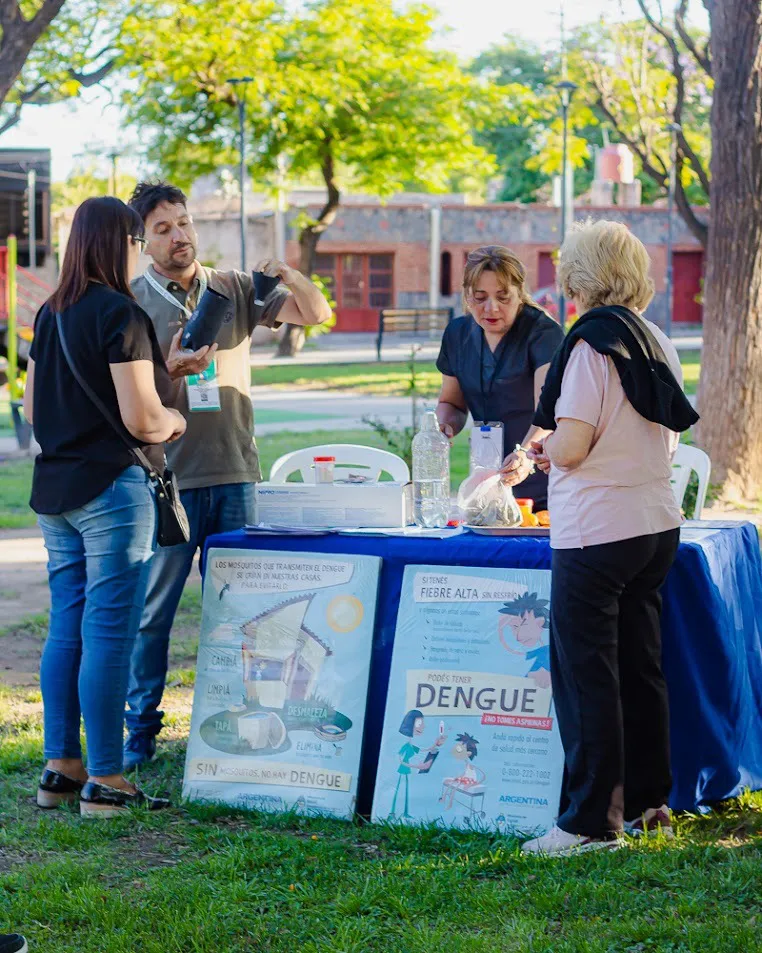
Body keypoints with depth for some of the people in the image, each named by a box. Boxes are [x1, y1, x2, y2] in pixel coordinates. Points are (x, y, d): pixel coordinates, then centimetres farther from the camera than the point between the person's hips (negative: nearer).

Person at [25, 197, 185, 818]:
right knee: (109, 635, -4)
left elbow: (32, 408, 18)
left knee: (66, 629, 13)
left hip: (55, 490, 8)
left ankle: (60, 768, 18)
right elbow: (141, 419, -19)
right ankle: (104, 782, 1)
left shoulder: (50, 315, 11)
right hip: (110, 487, -8)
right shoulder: (120, 314, -14)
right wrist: (174, 421, 1)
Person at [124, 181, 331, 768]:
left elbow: (317, 314, 6)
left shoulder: (235, 290, 10)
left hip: (235, 474, 3)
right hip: (166, 478, -3)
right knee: (152, 611, -1)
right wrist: (168, 368, -19)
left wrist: (290, 276, -13)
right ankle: (141, 731, 9)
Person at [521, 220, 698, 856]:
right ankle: (647, 802, 24)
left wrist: (545, 448, 4)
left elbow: (570, 447, -19)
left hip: (597, 532, -8)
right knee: (641, 666, 16)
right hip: (657, 524, 8)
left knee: (586, 674, -2)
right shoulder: (659, 343, 9)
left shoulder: (593, 342, -14)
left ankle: (594, 821, 0)